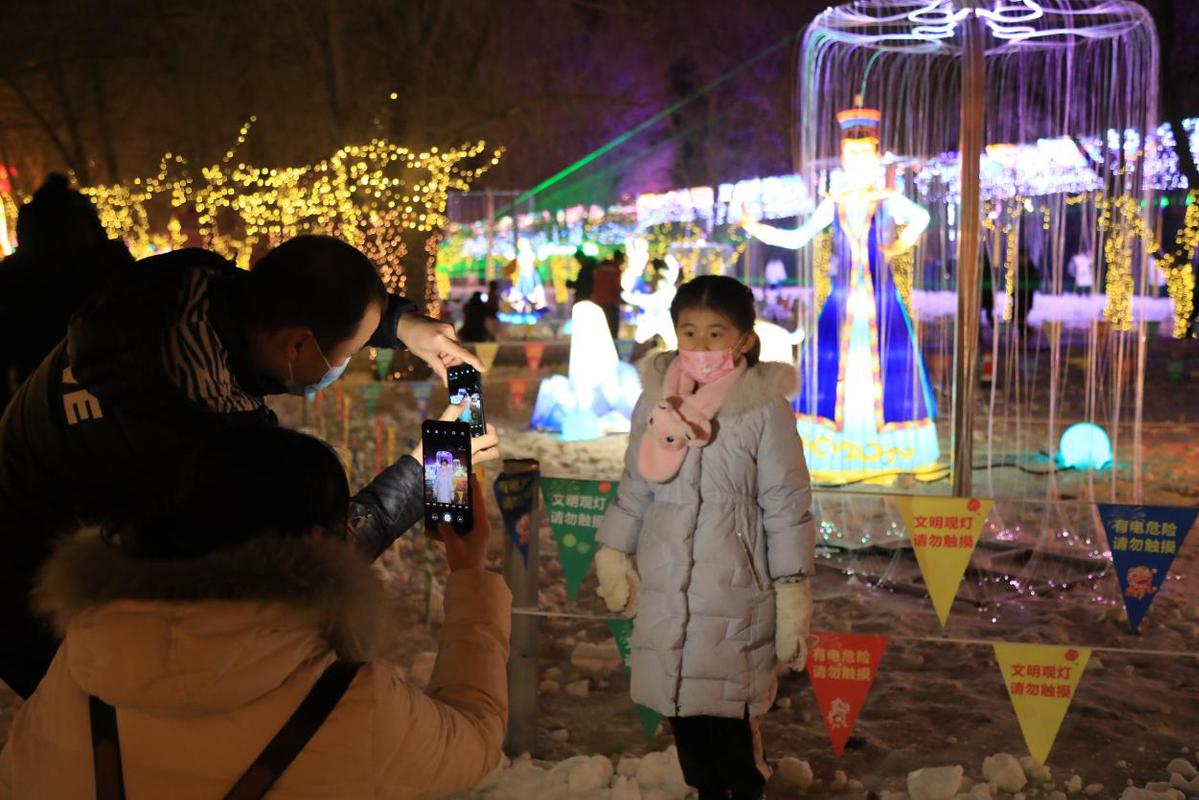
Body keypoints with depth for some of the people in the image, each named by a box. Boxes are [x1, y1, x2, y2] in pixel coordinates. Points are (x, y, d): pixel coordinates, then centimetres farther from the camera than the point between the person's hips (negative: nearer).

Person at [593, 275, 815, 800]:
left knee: (727, 713, -4)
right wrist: (612, 553, 15)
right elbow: (634, 490, 15)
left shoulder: (764, 408, -9)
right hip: (664, 587, 5)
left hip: (733, 588, -5)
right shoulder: (656, 399, 5)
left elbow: (787, 507, -6)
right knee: (679, 707, 14)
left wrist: (792, 591, -6)